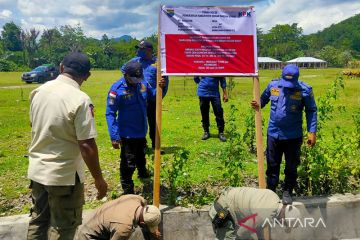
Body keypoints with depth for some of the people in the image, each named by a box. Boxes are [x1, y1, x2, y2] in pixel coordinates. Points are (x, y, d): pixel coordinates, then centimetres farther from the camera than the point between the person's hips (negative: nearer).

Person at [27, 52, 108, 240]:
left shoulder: (38, 91, 1)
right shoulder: (80, 100, -21)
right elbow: (87, 146, -23)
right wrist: (99, 179, -12)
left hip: (36, 170, 7)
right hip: (64, 175, -7)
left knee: (38, 220, 24)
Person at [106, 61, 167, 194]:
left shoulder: (143, 83, -6)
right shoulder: (117, 89, -22)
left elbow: (153, 96, 10)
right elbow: (110, 114, -20)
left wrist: (160, 88, -12)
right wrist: (114, 136, -25)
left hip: (142, 130, 6)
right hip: (127, 133, -6)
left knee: (141, 156, 30)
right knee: (128, 163, 3)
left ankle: (142, 172, 58)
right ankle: (128, 191, 19)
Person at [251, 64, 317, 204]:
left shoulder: (305, 90, -11)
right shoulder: (273, 85, -5)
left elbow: (311, 111, -5)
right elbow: (264, 99, 12)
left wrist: (312, 132, -10)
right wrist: (257, 105, -11)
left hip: (293, 136, -2)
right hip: (273, 134, 2)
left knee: (291, 167, 13)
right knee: (272, 165, 13)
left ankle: (287, 192, 32)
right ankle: (270, 191, 28)